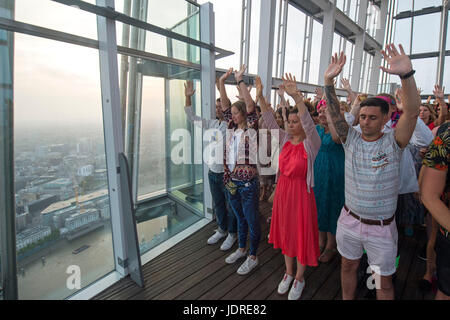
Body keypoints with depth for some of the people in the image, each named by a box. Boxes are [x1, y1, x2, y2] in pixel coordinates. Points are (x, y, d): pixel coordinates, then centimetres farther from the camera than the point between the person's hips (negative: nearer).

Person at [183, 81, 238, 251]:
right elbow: (193, 118, 13)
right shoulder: (213, 124, 8)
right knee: (218, 204, 21)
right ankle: (222, 229, 40)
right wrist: (188, 97, 2)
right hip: (213, 172, 6)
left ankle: (232, 234, 28)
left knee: (231, 205, 9)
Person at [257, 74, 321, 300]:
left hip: (301, 192, -5)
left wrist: (297, 97, -45)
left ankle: (299, 278, 32)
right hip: (283, 189, 5)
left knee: (302, 233, 8)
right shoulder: (284, 139, 2)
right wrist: (260, 97, -17)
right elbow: (270, 121, -6)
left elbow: (308, 123, -31)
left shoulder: (311, 144, -12)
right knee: (285, 231, 18)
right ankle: (288, 272, 40)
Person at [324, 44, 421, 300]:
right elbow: (335, 113, -13)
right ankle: (347, 299, 43)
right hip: (350, 219, 2)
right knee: (349, 266, 20)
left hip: (381, 227, -2)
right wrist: (329, 82, -25)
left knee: (384, 281, 14)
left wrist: (406, 74, -37)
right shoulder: (351, 139, -3)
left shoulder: (393, 142, -10)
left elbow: (412, 111, -24)